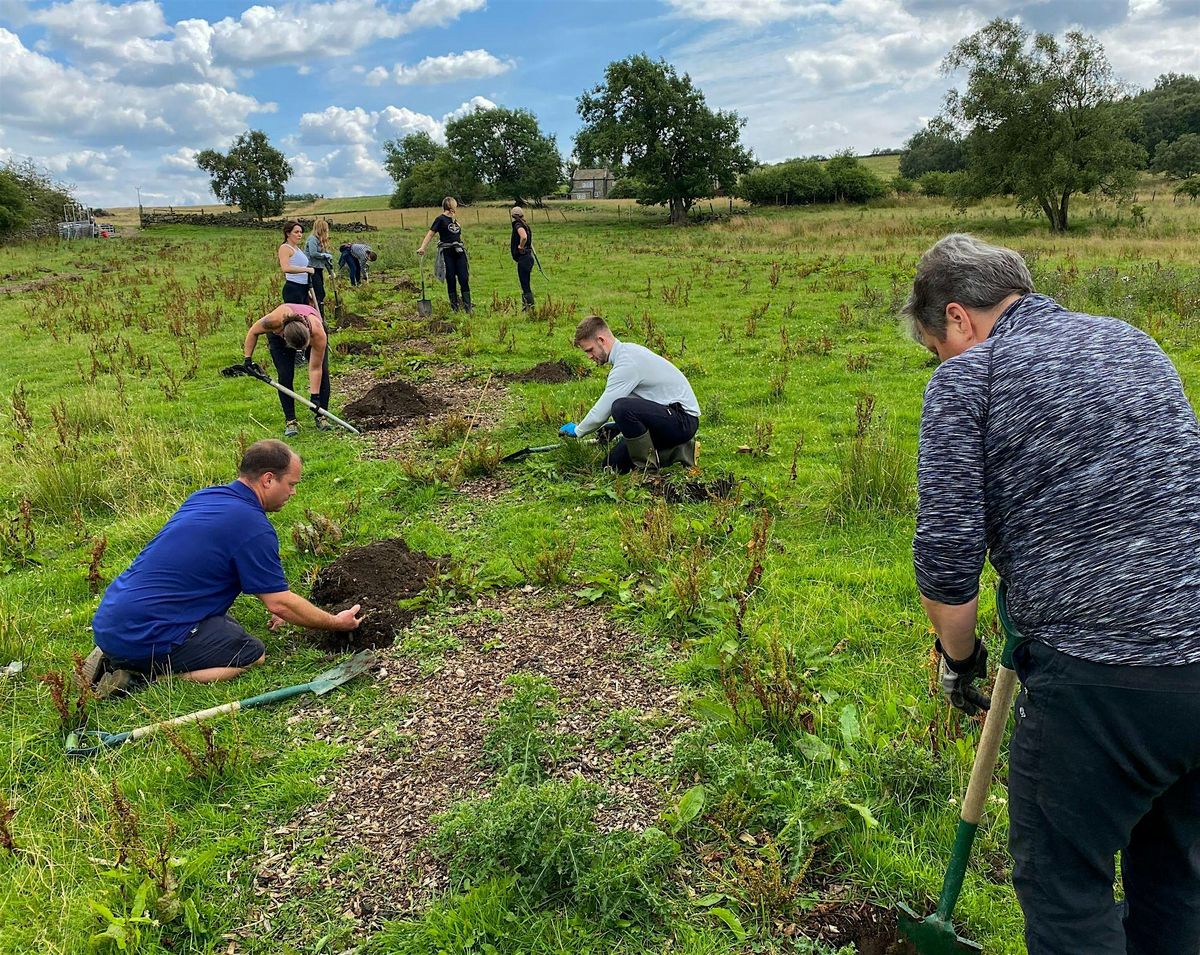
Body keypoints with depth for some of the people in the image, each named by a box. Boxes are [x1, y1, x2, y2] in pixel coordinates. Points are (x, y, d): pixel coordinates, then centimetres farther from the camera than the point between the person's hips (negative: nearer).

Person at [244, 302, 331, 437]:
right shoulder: (275, 320, -44)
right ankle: (290, 421, -6)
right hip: (278, 336, 0)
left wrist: (314, 396, -30)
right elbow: (253, 332, -20)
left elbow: (315, 369, -32)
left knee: (322, 372, -12)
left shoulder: (318, 334, -43)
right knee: (285, 375, -15)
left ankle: (322, 417, 0)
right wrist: (248, 358, -20)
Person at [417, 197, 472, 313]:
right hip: (447, 253, -5)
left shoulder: (454, 220, 16)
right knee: (451, 281, 1)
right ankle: (454, 307, 10)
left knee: (464, 279, -3)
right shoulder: (441, 219, -4)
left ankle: (468, 308, -2)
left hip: (459, 252, 5)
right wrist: (422, 247, -16)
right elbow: (430, 234, -9)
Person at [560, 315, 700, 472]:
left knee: (621, 407, -33)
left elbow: (601, 411, -18)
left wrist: (577, 430, -2)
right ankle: (677, 451, 10)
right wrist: (616, 427, 14)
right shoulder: (628, 351, 11)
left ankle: (648, 466, -15)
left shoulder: (627, 362, -20)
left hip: (683, 420, -10)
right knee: (615, 462, 4)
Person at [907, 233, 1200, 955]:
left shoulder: (967, 377, -6)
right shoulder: (1132, 340, 15)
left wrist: (959, 657, 8)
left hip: (1099, 680, -7)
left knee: (1064, 884, 13)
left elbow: (947, 556, -12)